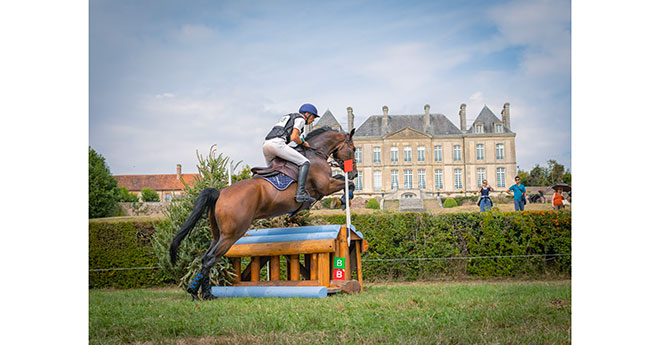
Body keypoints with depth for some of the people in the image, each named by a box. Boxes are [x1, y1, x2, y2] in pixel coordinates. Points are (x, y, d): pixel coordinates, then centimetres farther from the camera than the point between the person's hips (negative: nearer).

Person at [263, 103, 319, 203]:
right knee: (304, 162, -8)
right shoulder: (300, 119, 6)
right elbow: (294, 137, -7)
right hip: (277, 143, -9)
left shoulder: (287, 116, 34)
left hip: (265, 144, 9)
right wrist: (303, 143, 11)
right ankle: (300, 193, -22)